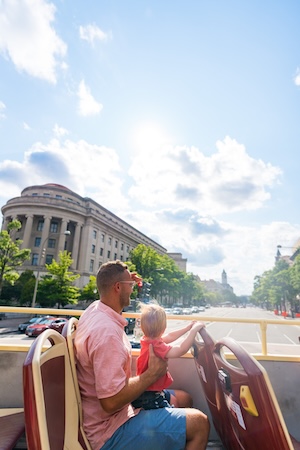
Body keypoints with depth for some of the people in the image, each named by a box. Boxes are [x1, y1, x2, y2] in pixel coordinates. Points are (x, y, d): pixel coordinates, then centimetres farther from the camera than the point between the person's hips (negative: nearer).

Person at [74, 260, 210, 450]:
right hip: (112, 432, -9)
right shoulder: (107, 331, -32)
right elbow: (111, 402, -32)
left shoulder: (94, 308, -2)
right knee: (199, 423, -13)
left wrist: (128, 281, 8)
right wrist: (153, 373, -20)